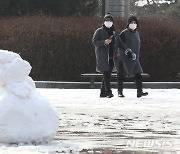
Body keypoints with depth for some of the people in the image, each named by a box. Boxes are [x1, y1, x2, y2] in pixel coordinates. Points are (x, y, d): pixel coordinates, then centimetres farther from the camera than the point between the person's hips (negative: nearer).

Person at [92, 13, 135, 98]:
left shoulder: (114, 33, 19)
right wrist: (104, 42, -20)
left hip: (111, 57, 6)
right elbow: (94, 41, -6)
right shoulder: (99, 31, 2)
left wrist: (126, 50, 3)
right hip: (103, 57, -6)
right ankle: (108, 91, -17)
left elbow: (120, 43, 17)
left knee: (108, 75, 6)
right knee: (106, 74, -14)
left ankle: (103, 92, 12)